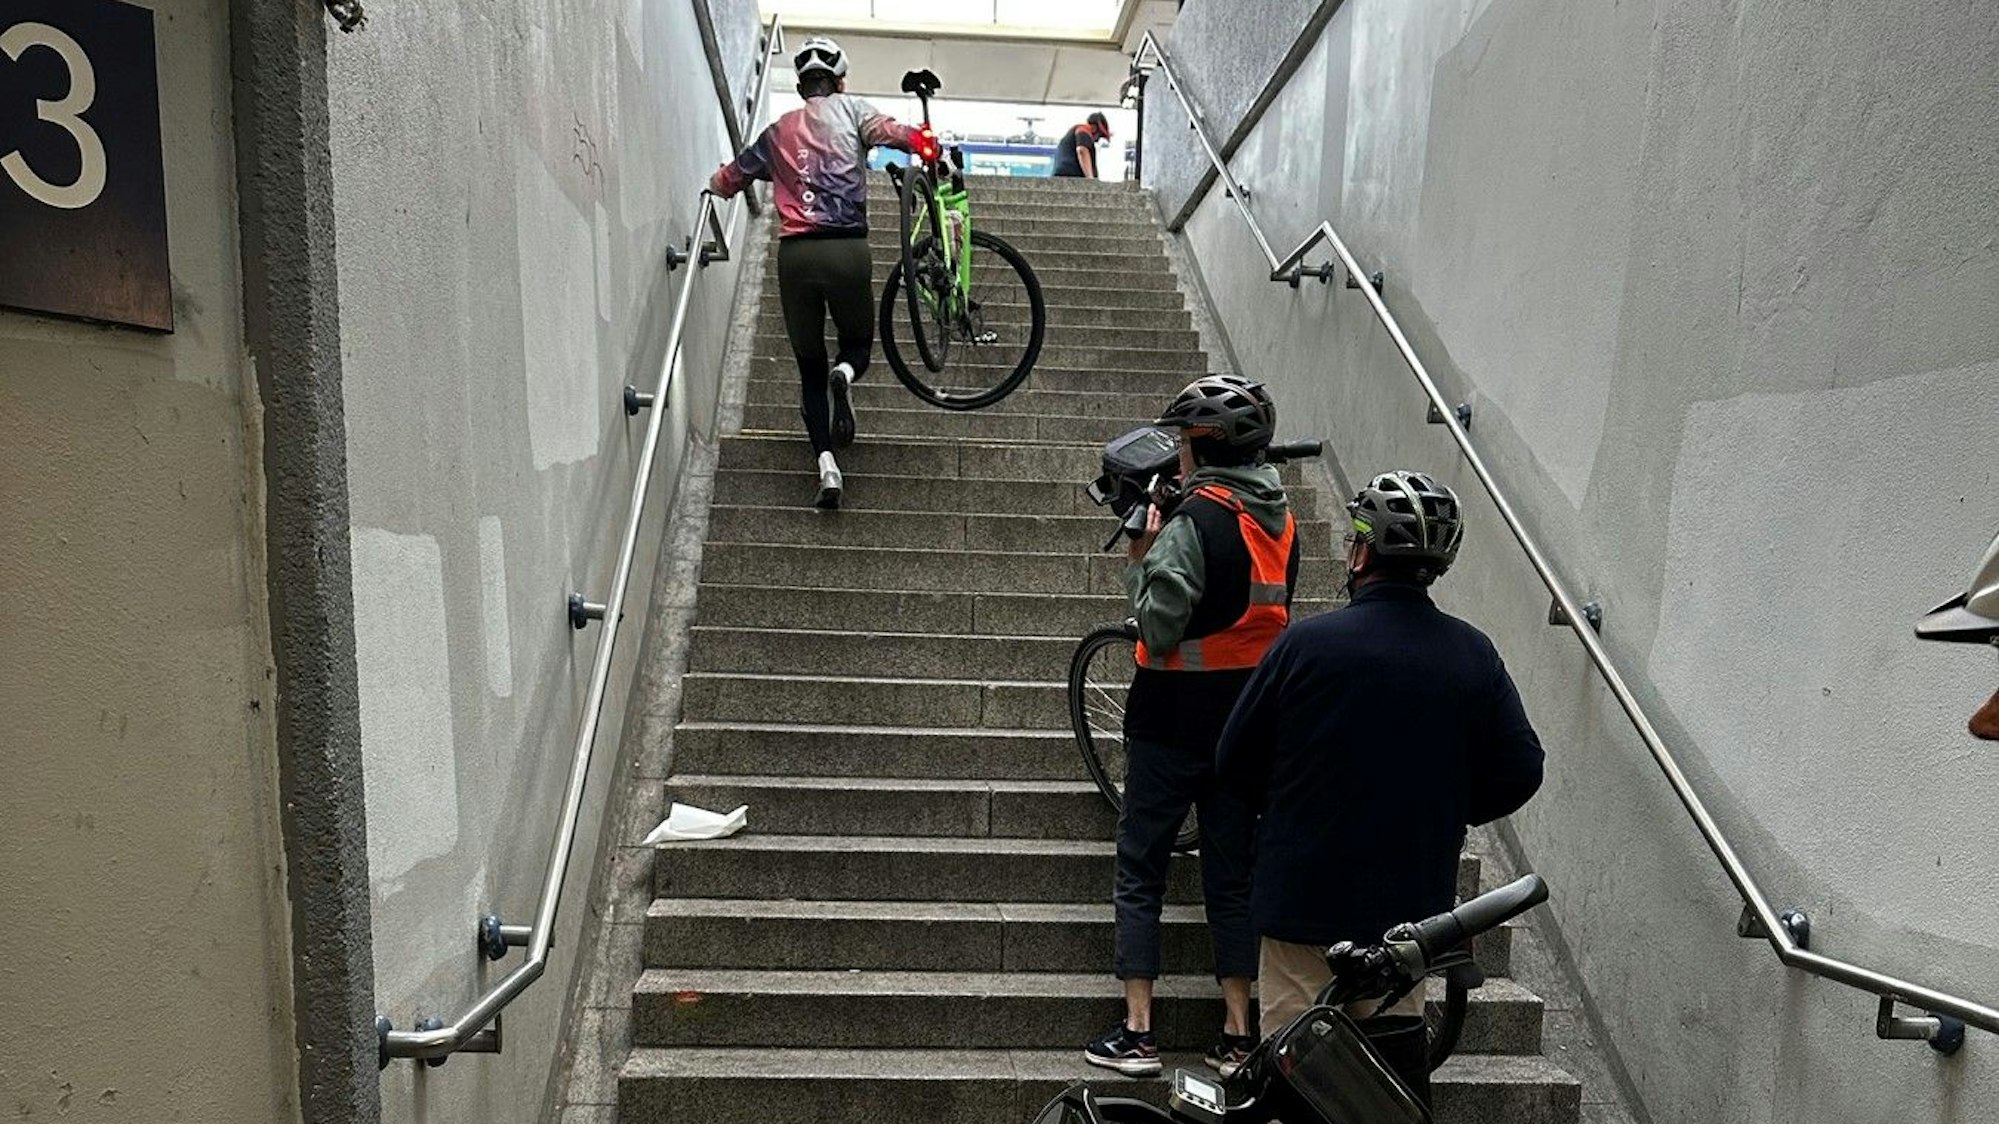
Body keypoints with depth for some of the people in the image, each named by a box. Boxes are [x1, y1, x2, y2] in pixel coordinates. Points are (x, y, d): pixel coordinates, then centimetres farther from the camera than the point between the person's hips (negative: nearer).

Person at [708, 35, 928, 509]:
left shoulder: (778, 130, 20)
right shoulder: (850, 109, 12)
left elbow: (726, 180, 28)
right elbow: (888, 132, -10)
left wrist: (718, 180, 49)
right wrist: (924, 142, 4)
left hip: (794, 254, 2)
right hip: (847, 249, -2)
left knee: (810, 368, 12)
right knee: (858, 343, 20)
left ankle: (826, 463, -4)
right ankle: (844, 374, -18)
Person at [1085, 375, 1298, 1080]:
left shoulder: (1195, 520, -18)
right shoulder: (1281, 520, 5)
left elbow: (1159, 631, -19)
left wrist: (1141, 558, -5)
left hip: (1174, 721, -7)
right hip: (1248, 723, 7)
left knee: (1139, 869, 7)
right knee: (1233, 874, 14)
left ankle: (1136, 1034, 11)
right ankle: (1237, 1034, 21)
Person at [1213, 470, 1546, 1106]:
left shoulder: (1308, 642, -15)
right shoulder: (1473, 654, -4)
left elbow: (1234, 763, -8)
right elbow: (1520, 771, 3)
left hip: (1305, 894, -4)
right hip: (1413, 904, 4)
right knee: (1399, 1045, 21)